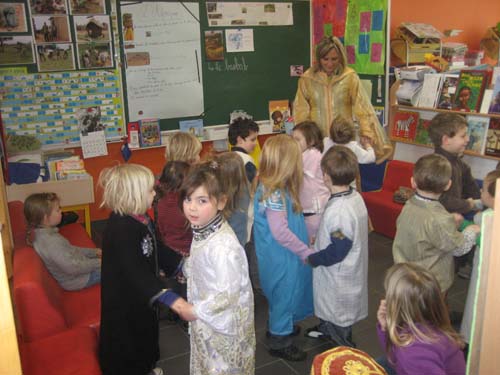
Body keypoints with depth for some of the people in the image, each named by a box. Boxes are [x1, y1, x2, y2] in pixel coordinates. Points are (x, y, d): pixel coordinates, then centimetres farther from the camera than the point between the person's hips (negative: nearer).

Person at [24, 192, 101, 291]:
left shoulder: (44, 233, 0)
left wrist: (93, 252, 9)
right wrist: (97, 263, -21)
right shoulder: (50, 241, -32)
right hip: (76, 280, -10)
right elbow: (71, 267, -31)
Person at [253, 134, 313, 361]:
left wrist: (304, 247, 14)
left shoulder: (278, 188, 2)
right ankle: (279, 341, 25)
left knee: (283, 294, 25)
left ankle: (278, 327, 44)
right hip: (281, 257, -9)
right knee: (284, 294, 7)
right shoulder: (274, 193, -28)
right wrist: (307, 252, -19)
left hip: (283, 255, 9)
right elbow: (280, 232, -28)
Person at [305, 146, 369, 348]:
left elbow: (338, 251, -28)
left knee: (338, 317, 12)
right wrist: (319, 240, 9)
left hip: (339, 276, -9)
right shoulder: (355, 196, -4)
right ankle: (326, 329, 51)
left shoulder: (338, 211, -33)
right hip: (352, 268, 9)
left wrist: (312, 259, -14)